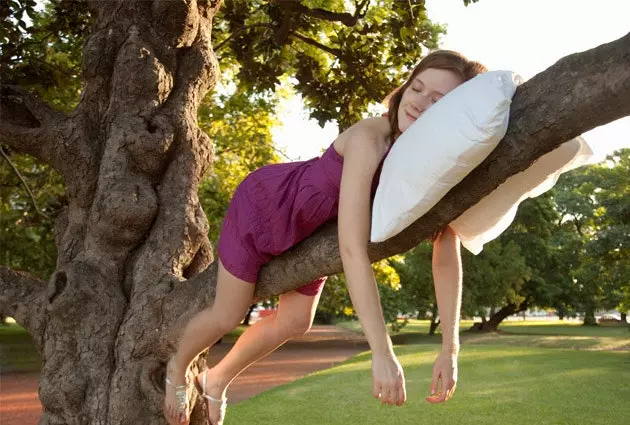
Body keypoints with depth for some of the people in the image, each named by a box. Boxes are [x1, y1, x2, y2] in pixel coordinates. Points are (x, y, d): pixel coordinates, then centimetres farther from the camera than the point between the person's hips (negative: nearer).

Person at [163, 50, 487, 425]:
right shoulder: (369, 138, -40)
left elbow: (448, 257, -16)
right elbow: (352, 248, -47)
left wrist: (450, 349, -21)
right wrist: (383, 353, -49)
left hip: (312, 228, 6)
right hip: (266, 202, -6)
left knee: (295, 322, 18)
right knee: (227, 316, 8)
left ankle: (217, 379, 45)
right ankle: (177, 368, 43)